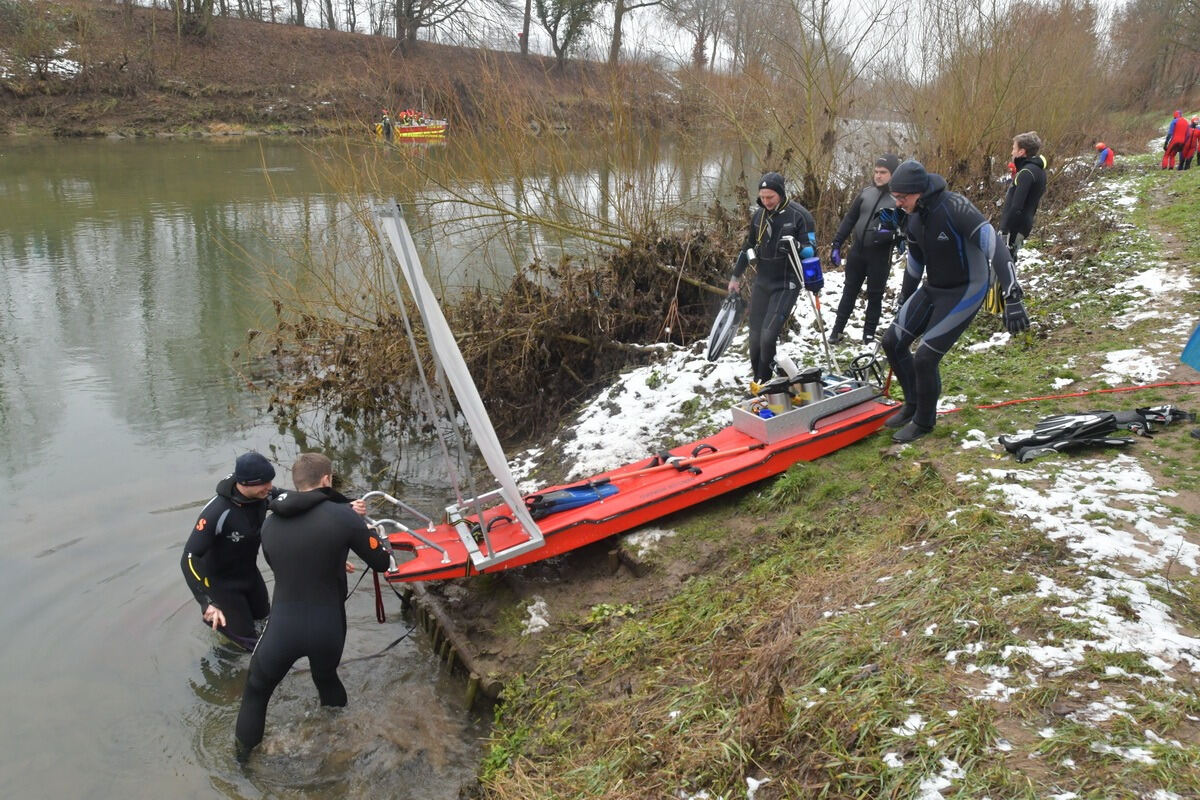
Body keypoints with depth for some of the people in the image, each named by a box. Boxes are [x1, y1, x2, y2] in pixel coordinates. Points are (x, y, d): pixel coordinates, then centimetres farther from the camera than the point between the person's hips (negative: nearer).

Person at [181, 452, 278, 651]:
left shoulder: (262, 494, -20)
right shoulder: (216, 512, -38)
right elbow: (189, 559, -35)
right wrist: (207, 602, -41)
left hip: (249, 570, 6)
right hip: (221, 579, -6)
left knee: (262, 613, 26)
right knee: (249, 641, 5)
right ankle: (210, 613, 24)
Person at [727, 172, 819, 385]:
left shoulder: (799, 215, -11)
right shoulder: (758, 215, 5)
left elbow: (812, 249, -11)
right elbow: (748, 247, 19)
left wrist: (796, 247, -33)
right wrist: (736, 276, 24)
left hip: (786, 285, -5)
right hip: (762, 283, 5)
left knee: (768, 335, -16)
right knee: (755, 335, 5)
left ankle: (764, 382, 2)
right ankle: (758, 381, 22)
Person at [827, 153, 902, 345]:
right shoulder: (867, 192, 4)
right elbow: (849, 218, 9)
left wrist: (892, 233, -29)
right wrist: (836, 243, 5)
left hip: (880, 255, -4)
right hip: (857, 250, 4)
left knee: (874, 296, 7)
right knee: (849, 292, 13)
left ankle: (868, 335, 17)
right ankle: (837, 329, 22)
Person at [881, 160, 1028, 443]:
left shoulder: (954, 208, -26)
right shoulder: (915, 219, -1)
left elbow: (996, 249, -32)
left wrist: (1012, 298, -40)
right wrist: (903, 303, 25)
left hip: (964, 292, -8)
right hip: (932, 289, 8)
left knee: (925, 357, -12)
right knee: (892, 341, 4)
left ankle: (924, 421, 13)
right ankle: (913, 404, 24)